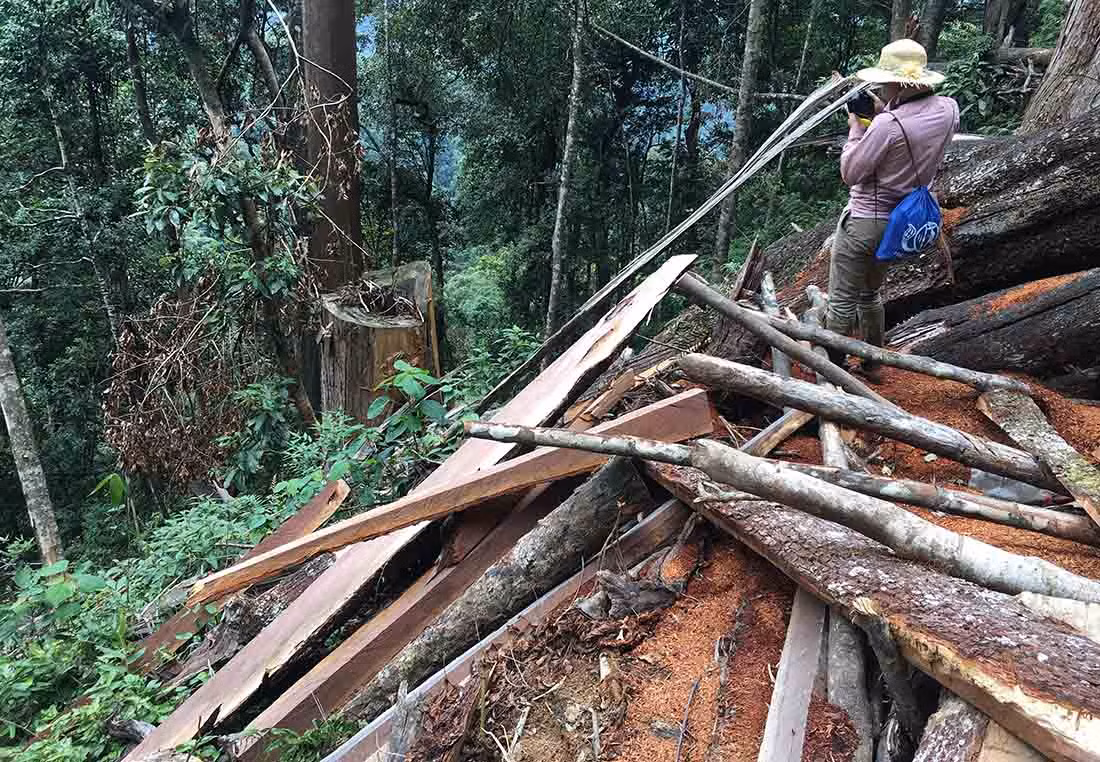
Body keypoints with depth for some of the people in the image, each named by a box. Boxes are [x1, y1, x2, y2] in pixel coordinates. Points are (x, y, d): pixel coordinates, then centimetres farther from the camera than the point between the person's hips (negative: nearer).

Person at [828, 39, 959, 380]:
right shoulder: (948, 109, -3)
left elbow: (850, 174, -18)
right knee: (871, 294, 25)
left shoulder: (887, 124, -26)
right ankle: (872, 364, 36)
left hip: (864, 222, -8)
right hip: (901, 222, 9)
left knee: (842, 302, 4)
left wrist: (856, 129, -8)